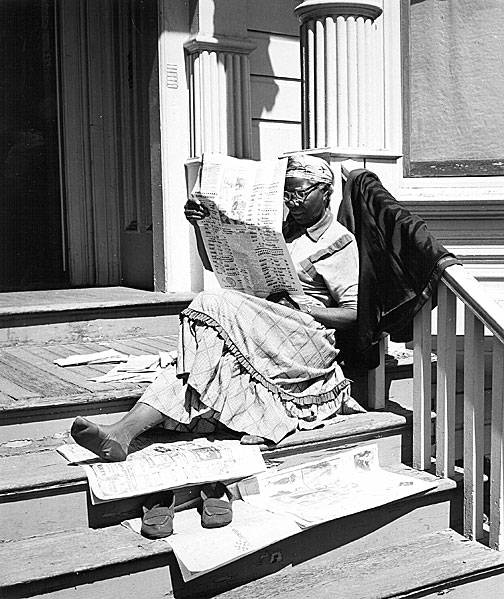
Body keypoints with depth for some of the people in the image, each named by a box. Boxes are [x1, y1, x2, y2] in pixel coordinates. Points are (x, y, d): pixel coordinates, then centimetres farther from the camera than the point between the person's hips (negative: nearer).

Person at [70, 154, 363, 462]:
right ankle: (122, 432, -41)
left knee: (215, 307, -29)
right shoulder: (281, 231, 25)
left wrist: (301, 311, -16)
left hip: (307, 339, -6)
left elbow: (355, 312, -2)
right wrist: (201, 225, 4)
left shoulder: (340, 242, 6)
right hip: (259, 333, 6)